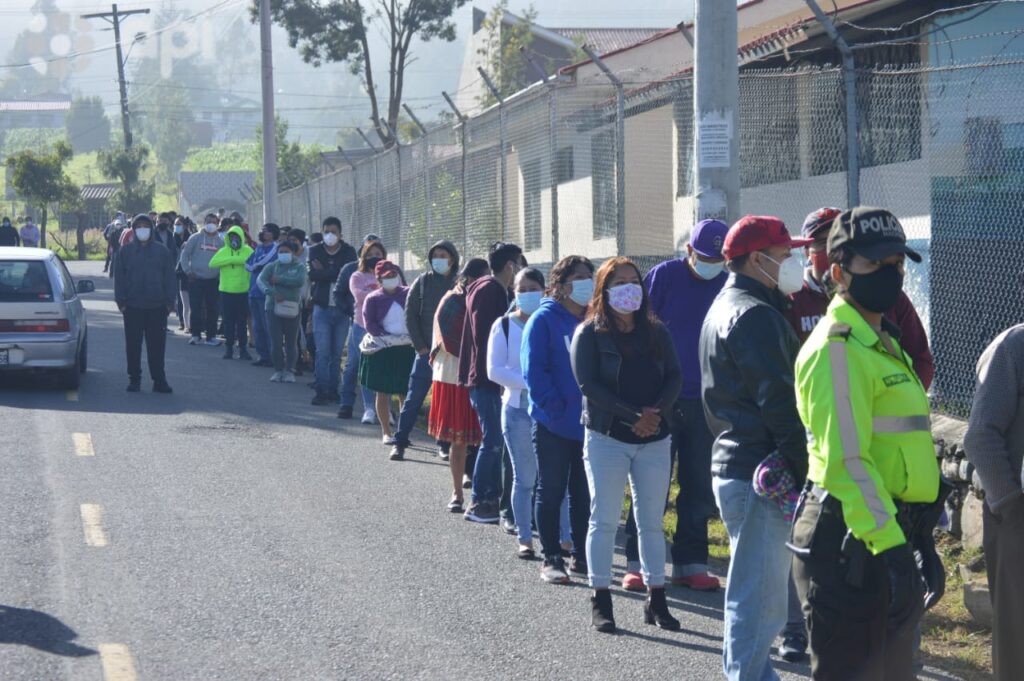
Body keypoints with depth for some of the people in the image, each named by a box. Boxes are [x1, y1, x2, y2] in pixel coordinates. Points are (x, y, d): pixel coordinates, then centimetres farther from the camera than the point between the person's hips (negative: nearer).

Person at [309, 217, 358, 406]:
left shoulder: (348, 252, 2)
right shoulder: (315, 251, 4)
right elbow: (312, 276, -10)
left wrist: (323, 272, -7)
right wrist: (335, 274, -14)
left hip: (342, 308, 0)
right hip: (322, 307, 0)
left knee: (337, 353, 5)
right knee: (322, 352, -4)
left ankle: (333, 390, 11)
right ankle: (322, 391, -2)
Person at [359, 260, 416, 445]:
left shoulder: (408, 294, 5)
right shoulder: (373, 299, 0)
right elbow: (370, 325, -7)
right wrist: (390, 338, -14)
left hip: (407, 349, 1)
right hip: (382, 351, -1)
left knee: (406, 393, 2)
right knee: (383, 392, 3)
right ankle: (386, 432, 11)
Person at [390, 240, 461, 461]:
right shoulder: (423, 281, 4)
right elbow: (410, 314, 4)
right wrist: (420, 346, -2)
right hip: (426, 351, 0)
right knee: (414, 397, -2)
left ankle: (445, 443, 13)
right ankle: (400, 441, 2)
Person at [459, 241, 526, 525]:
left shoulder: (495, 290, 16)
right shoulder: (488, 291, -14)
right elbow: (484, 337, -20)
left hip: (491, 379, 10)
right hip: (486, 378, -10)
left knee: (496, 439, 13)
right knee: (493, 440, -8)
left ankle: (493, 497, 18)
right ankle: (478, 503, -4)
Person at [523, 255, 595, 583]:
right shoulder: (544, 320, -7)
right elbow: (534, 372, -13)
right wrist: (557, 409, -19)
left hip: (588, 424, 5)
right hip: (554, 426, -5)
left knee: (584, 494, 10)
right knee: (551, 492, 4)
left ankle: (582, 556, 19)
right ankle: (551, 559, 10)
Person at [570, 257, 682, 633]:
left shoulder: (656, 332, 9)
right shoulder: (589, 333, -2)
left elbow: (674, 377, 4)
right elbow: (588, 383, -11)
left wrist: (656, 411, -15)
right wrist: (632, 416, -17)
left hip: (654, 440, 3)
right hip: (606, 438, -3)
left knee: (652, 521, 6)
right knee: (604, 521, -1)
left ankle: (656, 599, 12)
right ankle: (600, 601, 3)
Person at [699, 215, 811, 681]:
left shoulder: (724, 308, 19)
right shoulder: (755, 315, -15)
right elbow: (779, 403, -20)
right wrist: (805, 468, -17)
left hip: (734, 464, 11)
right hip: (760, 472, -11)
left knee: (753, 592, 19)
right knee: (759, 596, -7)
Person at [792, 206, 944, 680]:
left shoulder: (882, 343, 18)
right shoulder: (836, 347, -15)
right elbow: (845, 460, -23)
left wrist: (920, 541, 22)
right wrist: (887, 544, -28)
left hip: (889, 536, 10)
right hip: (852, 540, -10)